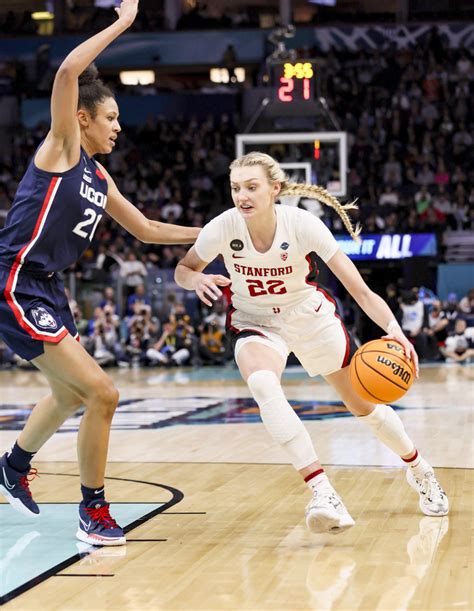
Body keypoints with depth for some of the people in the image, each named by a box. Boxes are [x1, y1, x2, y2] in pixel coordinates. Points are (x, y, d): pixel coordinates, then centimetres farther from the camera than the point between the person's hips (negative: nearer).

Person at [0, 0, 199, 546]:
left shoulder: (99, 178, 15)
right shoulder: (61, 147, -7)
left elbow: (146, 230, 25)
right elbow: (68, 71, -23)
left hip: (45, 290, 10)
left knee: (70, 394, 29)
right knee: (101, 394, -15)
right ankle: (93, 513, -1)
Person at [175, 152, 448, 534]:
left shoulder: (303, 224, -27)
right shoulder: (223, 228, -24)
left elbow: (359, 289, -27)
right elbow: (182, 270, -5)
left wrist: (393, 329, -43)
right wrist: (198, 280, -30)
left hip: (312, 317, 0)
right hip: (256, 322, 0)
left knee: (364, 407, 10)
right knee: (262, 384, -34)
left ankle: (419, 471, 41)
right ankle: (322, 492, -36)